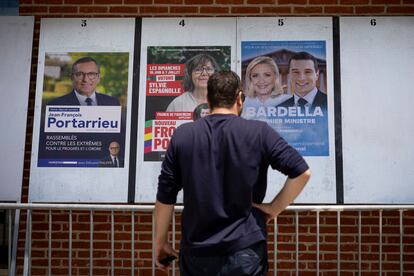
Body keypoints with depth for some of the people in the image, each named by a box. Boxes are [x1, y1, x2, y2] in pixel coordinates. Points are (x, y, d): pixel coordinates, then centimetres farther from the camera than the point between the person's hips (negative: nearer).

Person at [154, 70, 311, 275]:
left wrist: (161, 241, 11)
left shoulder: (182, 135, -1)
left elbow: (165, 195, 0)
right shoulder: (258, 132, -7)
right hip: (244, 251, -2)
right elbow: (302, 172, -10)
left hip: (195, 252, 2)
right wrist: (274, 208, 1)